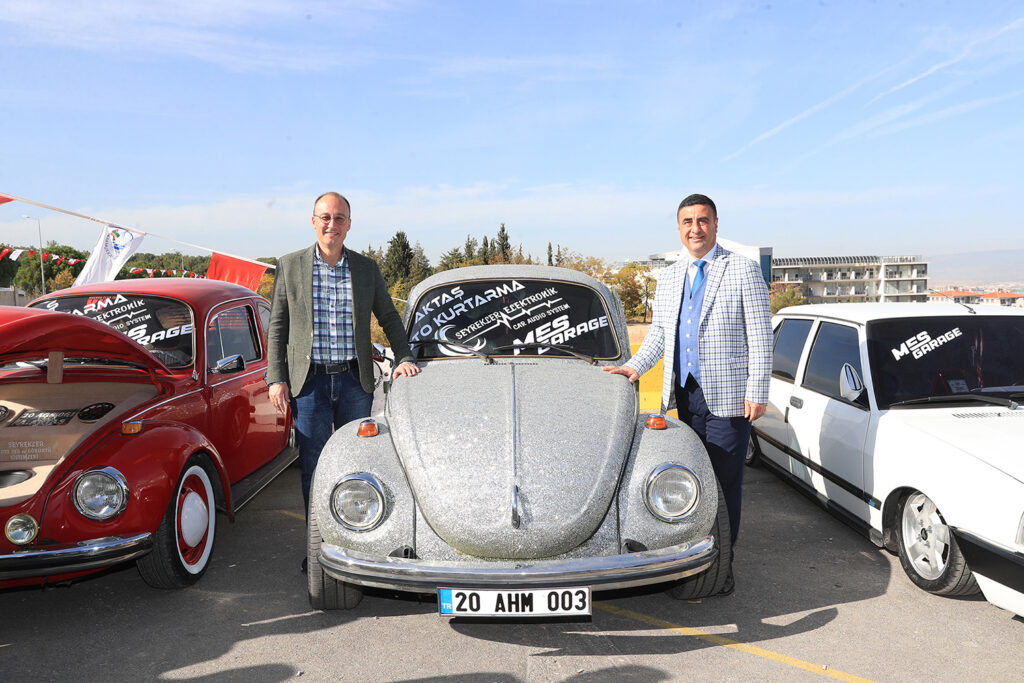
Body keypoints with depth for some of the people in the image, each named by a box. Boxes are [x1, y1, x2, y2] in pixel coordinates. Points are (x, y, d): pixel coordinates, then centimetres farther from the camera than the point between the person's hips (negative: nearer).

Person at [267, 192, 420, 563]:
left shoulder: (367, 268, 5)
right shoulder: (290, 266, 2)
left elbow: (390, 318, 12)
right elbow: (277, 327, 4)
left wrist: (403, 358, -2)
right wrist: (276, 379, -3)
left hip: (355, 381, 1)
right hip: (309, 381, -1)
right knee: (313, 469, 5)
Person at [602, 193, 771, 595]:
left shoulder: (744, 270, -1)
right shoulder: (668, 277, 15)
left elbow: (760, 337, -5)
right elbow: (659, 333, 19)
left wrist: (758, 394, -11)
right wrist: (635, 366, 3)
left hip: (727, 396, -5)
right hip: (685, 394, 5)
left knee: (725, 483, 0)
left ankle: (722, 564, 13)